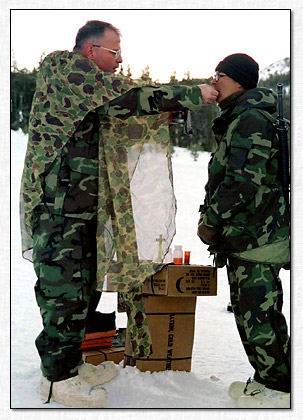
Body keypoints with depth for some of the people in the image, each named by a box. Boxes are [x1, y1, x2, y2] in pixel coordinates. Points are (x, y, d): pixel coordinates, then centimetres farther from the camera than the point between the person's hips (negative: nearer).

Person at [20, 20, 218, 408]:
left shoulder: (91, 90, 20)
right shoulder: (62, 67, -10)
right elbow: (123, 97, -18)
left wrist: (163, 109, 1)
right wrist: (190, 95, -14)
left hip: (82, 206, 10)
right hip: (56, 206, -10)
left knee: (85, 288, 15)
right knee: (66, 291, -3)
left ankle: (71, 364, 29)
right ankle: (58, 379, 10)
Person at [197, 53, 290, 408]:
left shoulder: (250, 119, -15)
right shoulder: (236, 120, 19)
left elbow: (244, 180, -24)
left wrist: (210, 221, -16)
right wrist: (213, 217, 16)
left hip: (258, 237, -11)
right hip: (242, 236, 11)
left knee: (258, 313, -4)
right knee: (246, 310, 16)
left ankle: (280, 391, 9)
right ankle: (266, 379, 29)